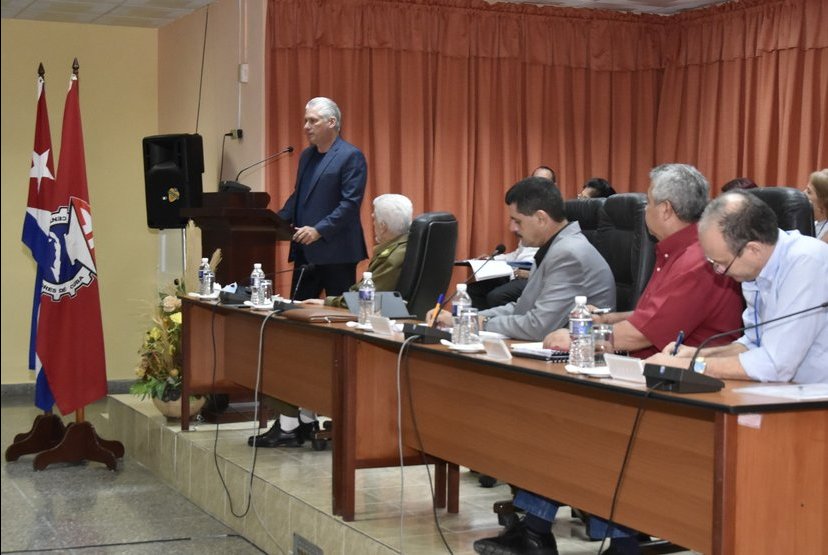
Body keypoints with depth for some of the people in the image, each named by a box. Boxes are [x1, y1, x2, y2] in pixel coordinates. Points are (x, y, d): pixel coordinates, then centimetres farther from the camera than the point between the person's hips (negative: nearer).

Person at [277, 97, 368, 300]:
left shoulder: (351, 156, -9)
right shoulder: (306, 155, 17)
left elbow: (350, 203, -17)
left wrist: (319, 230, -23)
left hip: (335, 252, -8)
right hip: (305, 251, 8)